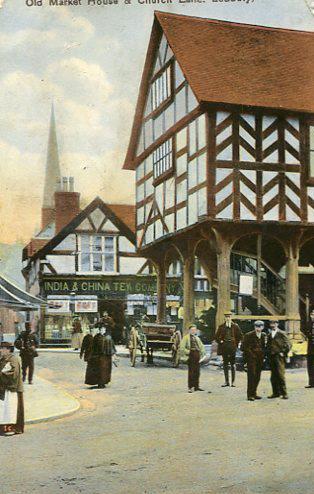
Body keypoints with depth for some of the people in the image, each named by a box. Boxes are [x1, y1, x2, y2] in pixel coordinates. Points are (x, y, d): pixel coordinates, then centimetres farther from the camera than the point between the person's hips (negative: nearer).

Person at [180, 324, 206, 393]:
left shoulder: (197, 338, 22)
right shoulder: (186, 337, 2)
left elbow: (202, 346, 27)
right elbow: (182, 348, -6)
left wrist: (202, 353, 12)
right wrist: (188, 352, -12)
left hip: (197, 354, 6)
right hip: (191, 354, -6)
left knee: (197, 372, 7)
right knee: (191, 371, -8)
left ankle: (196, 386, 15)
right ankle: (190, 387, -5)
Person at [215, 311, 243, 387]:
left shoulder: (235, 326, 3)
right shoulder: (221, 327, 8)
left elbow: (240, 336, 8)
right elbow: (216, 336, 13)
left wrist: (237, 344, 1)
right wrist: (220, 341, 0)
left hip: (232, 347, -2)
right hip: (224, 348, 2)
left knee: (233, 364, -1)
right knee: (225, 364, 4)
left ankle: (233, 382, 3)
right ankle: (226, 381, 11)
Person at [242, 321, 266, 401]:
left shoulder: (264, 335, 12)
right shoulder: (248, 335, -5)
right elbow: (244, 347, -4)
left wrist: (263, 355, 6)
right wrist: (252, 354, -9)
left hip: (260, 359, 6)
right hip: (251, 358, -5)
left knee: (257, 377, 8)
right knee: (251, 376, -9)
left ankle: (254, 393, 17)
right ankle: (250, 395, -7)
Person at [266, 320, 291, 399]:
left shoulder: (281, 333, -1)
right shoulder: (269, 334, 16)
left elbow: (288, 345, -3)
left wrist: (283, 353, -7)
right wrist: (268, 353, 11)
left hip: (279, 356, -6)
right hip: (271, 357, 6)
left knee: (280, 375, -10)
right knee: (273, 376, 6)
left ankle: (284, 393, -6)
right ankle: (276, 392, 13)